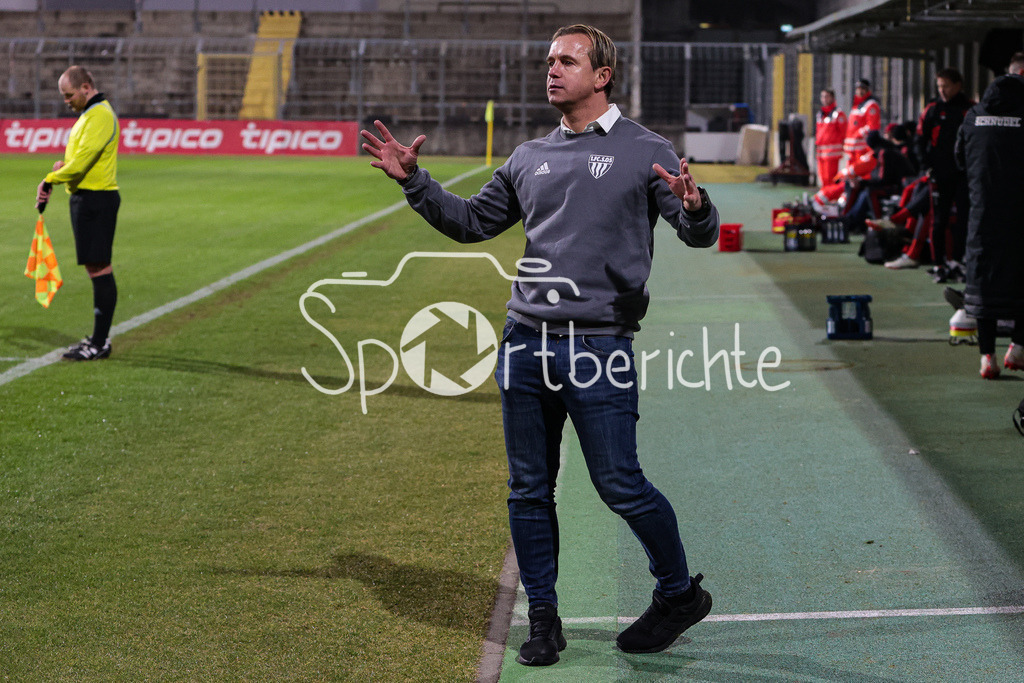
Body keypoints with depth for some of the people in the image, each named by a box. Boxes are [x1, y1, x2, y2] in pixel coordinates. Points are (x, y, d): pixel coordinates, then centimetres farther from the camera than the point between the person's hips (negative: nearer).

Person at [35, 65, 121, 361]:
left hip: (96, 200, -10)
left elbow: (82, 160, -23)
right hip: (85, 197, 10)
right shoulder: (89, 114, 18)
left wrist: (50, 180, -13)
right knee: (95, 269, 13)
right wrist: (65, 165, 4)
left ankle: (99, 344, -8)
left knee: (99, 269, -9)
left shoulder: (100, 116, -15)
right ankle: (99, 338, 19)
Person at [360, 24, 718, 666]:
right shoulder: (529, 159, 15)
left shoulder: (645, 151, -1)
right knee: (529, 490, 8)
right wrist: (414, 181, 12)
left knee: (621, 487, -1)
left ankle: (681, 594, 20)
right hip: (525, 345, 5)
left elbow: (701, 233, -8)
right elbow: (472, 221, 23)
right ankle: (544, 617, 20)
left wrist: (694, 207, -31)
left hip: (601, 348, -5)